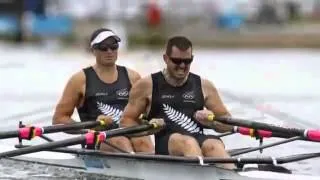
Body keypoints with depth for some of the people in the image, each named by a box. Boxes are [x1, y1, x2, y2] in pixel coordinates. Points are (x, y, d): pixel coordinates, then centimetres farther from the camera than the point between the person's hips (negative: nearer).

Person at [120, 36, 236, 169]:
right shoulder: (147, 86, 13)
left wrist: (212, 121, -1)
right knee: (188, 142, -36)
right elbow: (126, 121, 13)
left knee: (214, 145, -33)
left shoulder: (204, 86, 19)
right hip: (165, 146, -2)